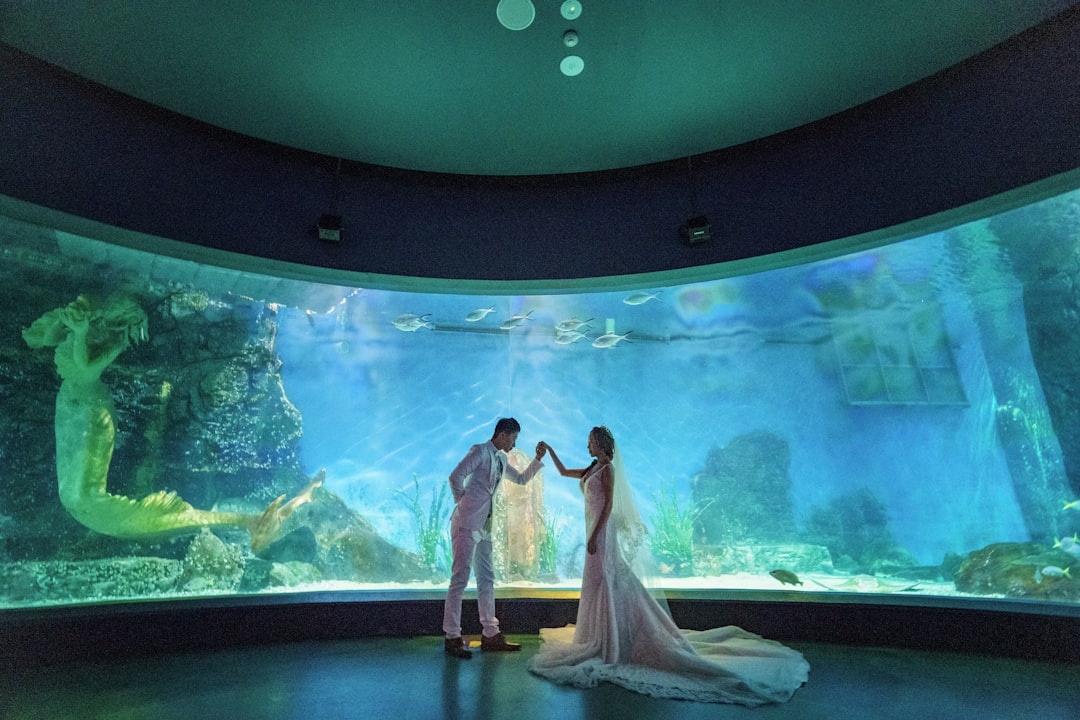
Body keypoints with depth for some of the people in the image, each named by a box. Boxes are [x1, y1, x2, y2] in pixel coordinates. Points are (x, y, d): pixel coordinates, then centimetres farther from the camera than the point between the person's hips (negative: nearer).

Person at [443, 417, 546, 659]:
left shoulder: (502, 459, 15)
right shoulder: (480, 451, -10)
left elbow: (521, 479, 27)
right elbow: (456, 477, -21)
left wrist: (538, 459, 16)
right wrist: (462, 501, -10)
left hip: (484, 526, 9)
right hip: (467, 523, -9)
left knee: (487, 579, 12)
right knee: (460, 578, -4)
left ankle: (491, 635, 21)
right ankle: (452, 637, 6)